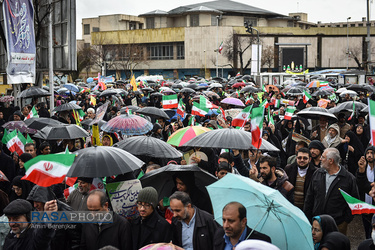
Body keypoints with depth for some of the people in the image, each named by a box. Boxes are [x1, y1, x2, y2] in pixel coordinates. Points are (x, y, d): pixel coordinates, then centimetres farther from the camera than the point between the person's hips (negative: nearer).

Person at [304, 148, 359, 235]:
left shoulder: (349, 178, -4)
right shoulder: (317, 174, 8)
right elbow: (309, 198, 13)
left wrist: (346, 221, -6)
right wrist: (307, 218, 8)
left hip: (338, 225, -4)